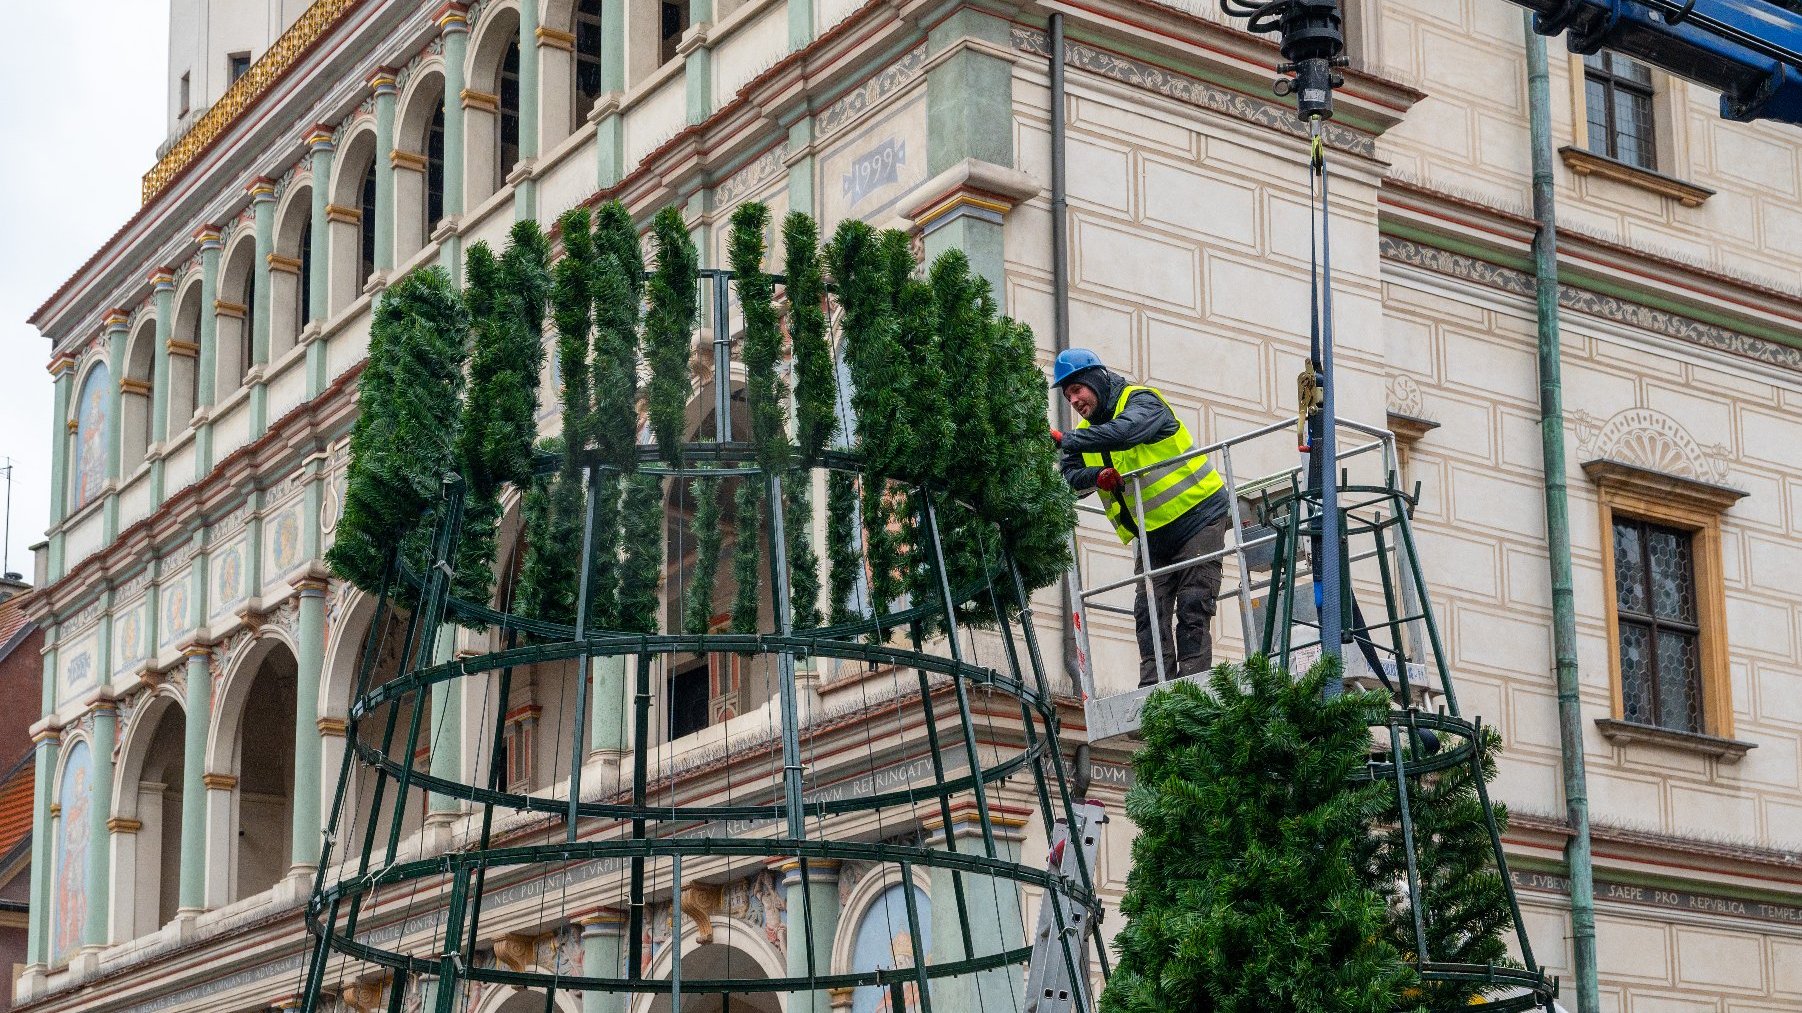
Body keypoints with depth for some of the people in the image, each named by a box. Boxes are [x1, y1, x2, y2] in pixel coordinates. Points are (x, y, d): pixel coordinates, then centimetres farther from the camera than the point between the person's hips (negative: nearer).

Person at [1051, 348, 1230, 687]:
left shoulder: (1141, 401, -14)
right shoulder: (1087, 431, 10)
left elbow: (1124, 431, -36)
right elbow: (1069, 476, -2)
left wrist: (1066, 440, -41)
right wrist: (1097, 476, -24)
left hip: (1196, 516, -7)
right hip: (1151, 535, 7)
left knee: (1192, 608, -11)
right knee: (1149, 612, -5)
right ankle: (1154, 690, -10)